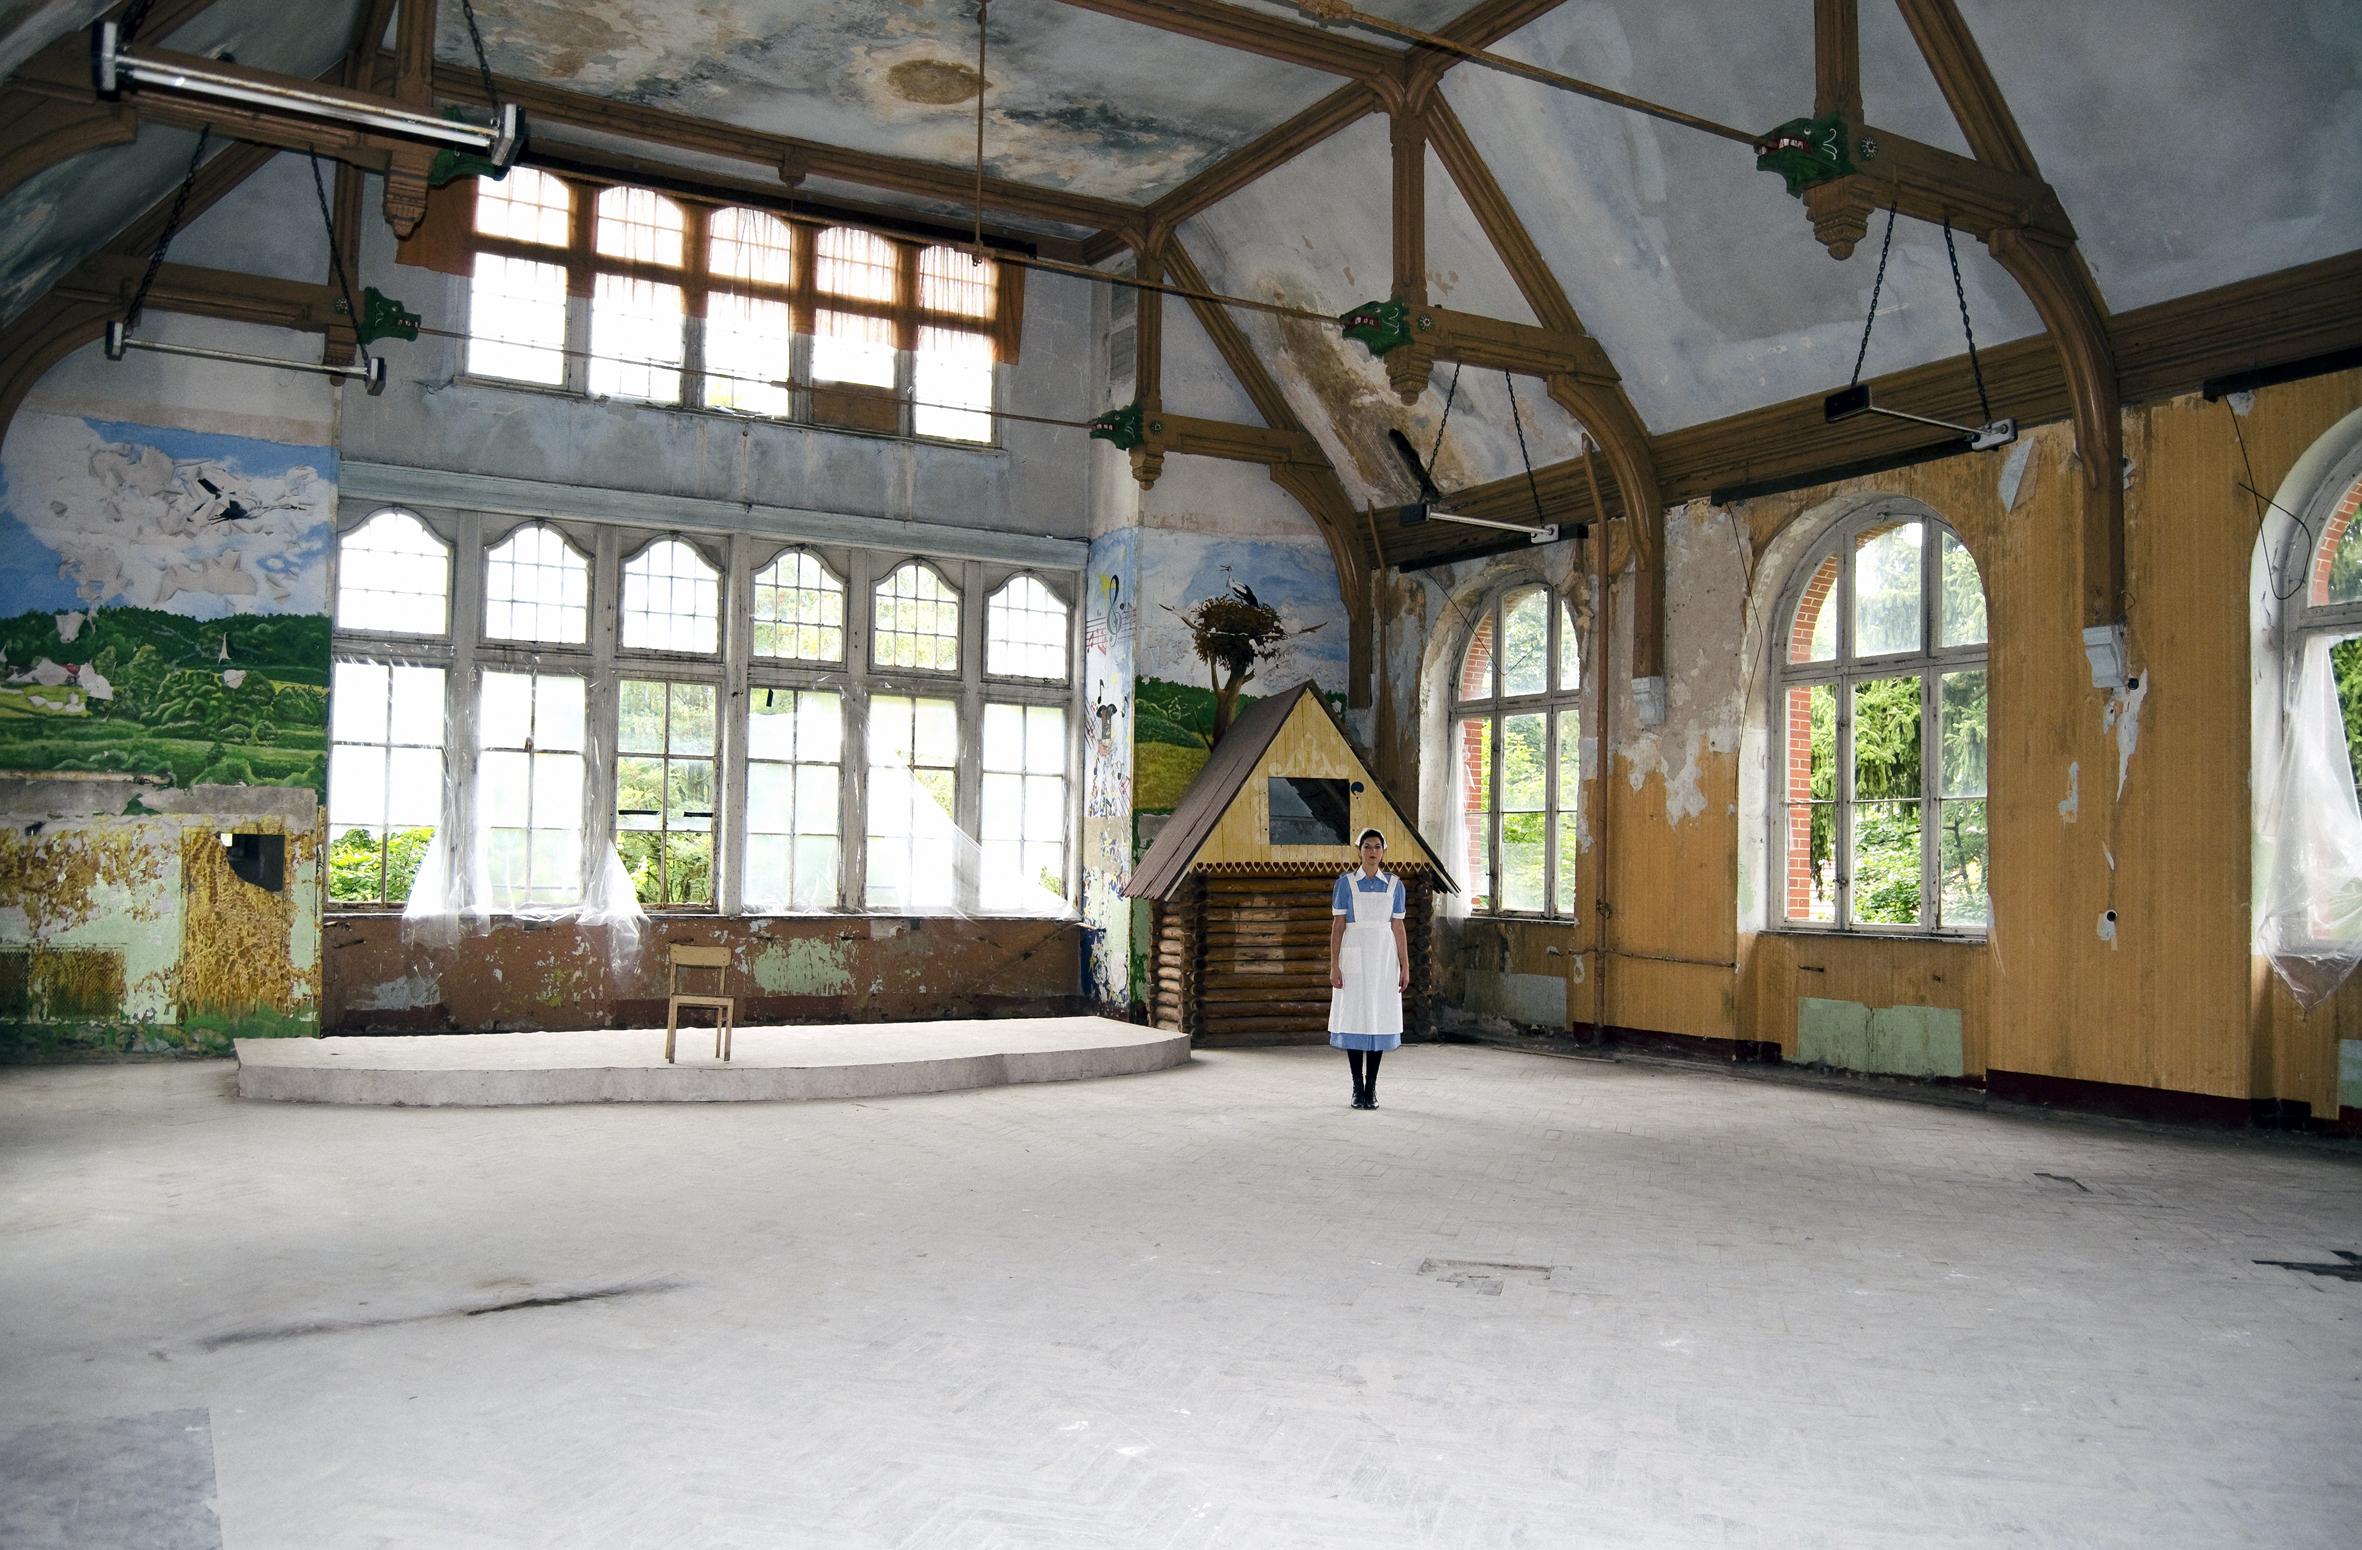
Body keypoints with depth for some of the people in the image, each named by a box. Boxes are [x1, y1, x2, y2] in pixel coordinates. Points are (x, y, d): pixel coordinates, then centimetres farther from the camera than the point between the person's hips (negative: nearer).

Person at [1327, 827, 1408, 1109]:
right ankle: (1357, 1087, 9)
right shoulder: (1346, 882, 1)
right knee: (1354, 1018, 0)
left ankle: (1371, 1087, 10)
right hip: (1354, 956, -2)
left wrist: (1405, 967, 3)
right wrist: (1334, 966, -7)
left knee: (1379, 1018, 2)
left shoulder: (1394, 885, 7)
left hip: (1384, 958, 2)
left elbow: (1398, 928, 7)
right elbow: (1337, 926, -1)